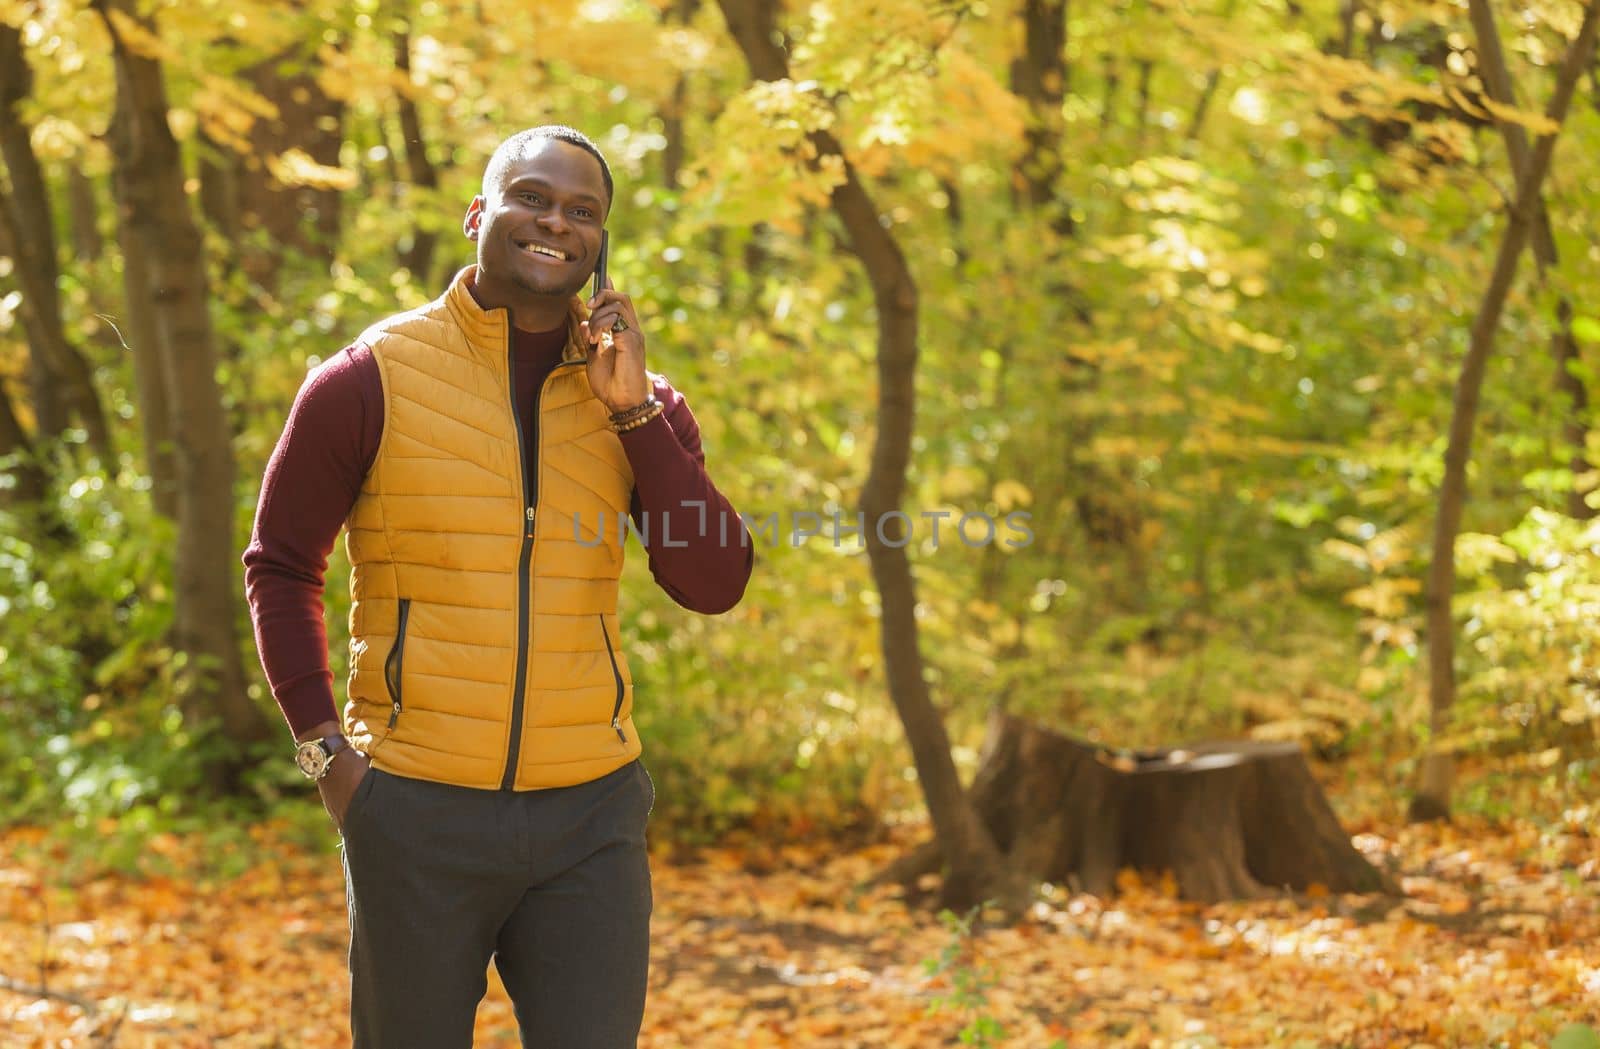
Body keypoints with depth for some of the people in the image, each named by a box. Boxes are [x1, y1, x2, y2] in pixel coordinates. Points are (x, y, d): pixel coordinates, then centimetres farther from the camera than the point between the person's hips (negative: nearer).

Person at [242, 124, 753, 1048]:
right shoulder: (371, 380, -3)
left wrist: (633, 409, -12)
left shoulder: (638, 401, 5)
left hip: (589, 812, 2)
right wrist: (322, 747, -3)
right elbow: (281, 563, 5)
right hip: (417, 811, -2)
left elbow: (716, 584, -5)